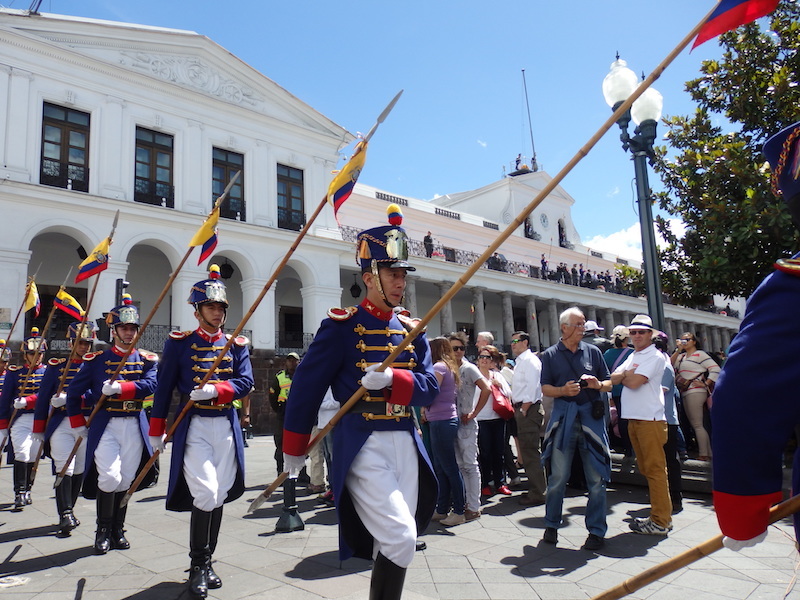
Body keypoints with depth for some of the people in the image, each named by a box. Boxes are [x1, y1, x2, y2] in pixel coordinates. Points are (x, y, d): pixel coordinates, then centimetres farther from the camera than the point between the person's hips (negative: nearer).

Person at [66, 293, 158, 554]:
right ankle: (103, 530, 7)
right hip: (105, 426, -2)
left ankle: (118, 530, 23)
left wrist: (119, 387, -24)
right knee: (110, 477, -14)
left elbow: (150, 385, -14)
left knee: (126, 481, 7)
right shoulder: (96, 360, 2)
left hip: (135, 427, 2)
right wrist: (78, 425, 7)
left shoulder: (147, 360, 5)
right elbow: (73, 393, 8)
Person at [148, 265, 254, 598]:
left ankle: (207, 562, 25)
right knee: (205, 494, -14)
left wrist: (214, 390, -20)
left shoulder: (237, 345, 8)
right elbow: (164, 389, 3)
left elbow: (245, 382, -2)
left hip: (227, 427, 3)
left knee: (218, 497, 8)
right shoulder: (179, 343, 1)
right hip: (194, 426, -3)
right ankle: (198, 566, 6)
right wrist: (157, 433, 3)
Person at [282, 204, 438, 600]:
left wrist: (392, 378, -18)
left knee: (398, 539, 13)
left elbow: (430, 387, 3)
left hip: (405, 442, 6)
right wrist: (294, 449, 0)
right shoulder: (342, 325, -8)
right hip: (362, 444, -6)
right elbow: (307, 386, -5)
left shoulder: (410, 329, 9)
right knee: (399, 538, -12)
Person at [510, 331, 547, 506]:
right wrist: (518, 410, 15)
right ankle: (534, 489, 24)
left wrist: (524, 410, -19)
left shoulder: (530, 360, -10)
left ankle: (538, 494, -3)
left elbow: (532, 386, -19)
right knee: (527, 451, 15)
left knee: (532, 452, -8)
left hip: (529, 409, -10)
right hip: (521, 409, 10)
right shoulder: (520, 361, 20)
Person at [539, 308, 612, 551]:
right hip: (563, 418, -1)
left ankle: (596, 531, 17)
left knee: (596, 477, 4)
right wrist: (563, 390, -16)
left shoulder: (593, 351, 9)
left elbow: (609, 383, 12)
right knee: (558, 476, 3)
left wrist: (598, 384, -10)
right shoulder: (550, 355, 6)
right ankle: (551, 525, 21)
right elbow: (545, 388, 3)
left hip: (592, 416, 1)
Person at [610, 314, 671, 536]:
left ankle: (660, 521, 1)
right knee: (646, 469, 13)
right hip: (633, 419, 9)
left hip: (650, 419, -9)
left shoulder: (655, 356, -7)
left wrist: (623, 376, 2)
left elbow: (634, 382, -17)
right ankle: (661, 515, 23)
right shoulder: (633, 356, 18)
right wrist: (627, 374, -10)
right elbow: (613, 378, 9)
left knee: (655, 469, -5)